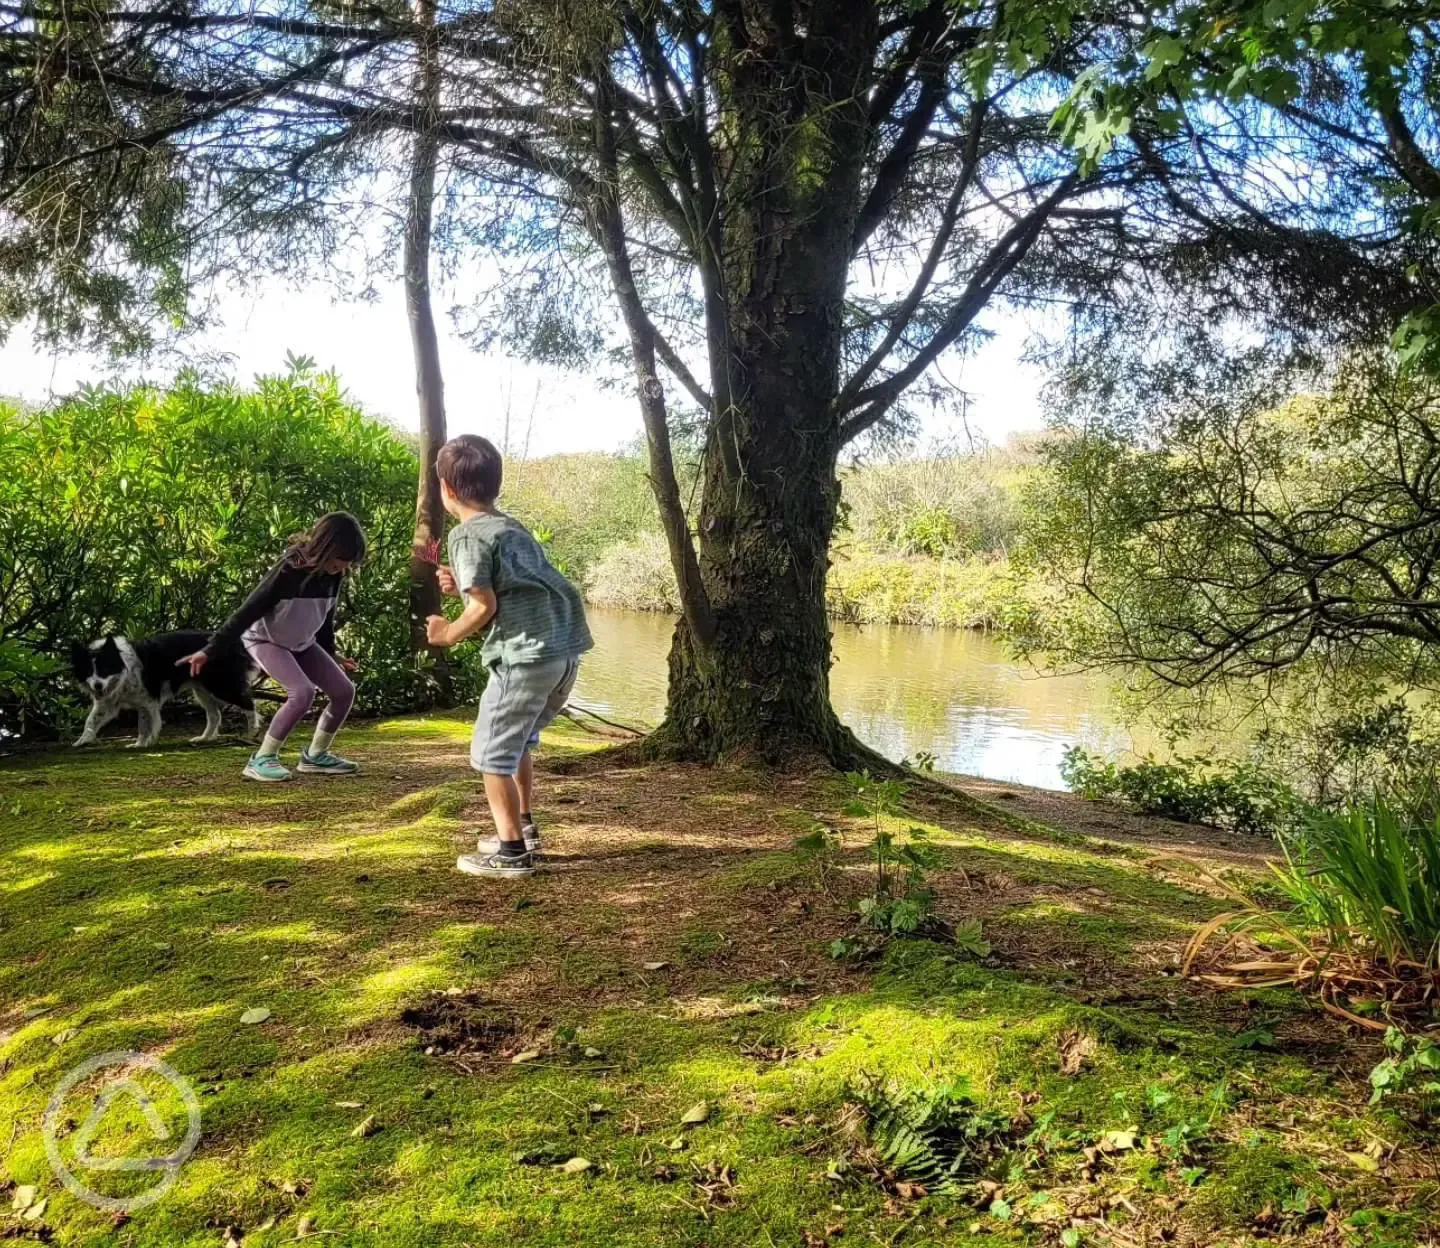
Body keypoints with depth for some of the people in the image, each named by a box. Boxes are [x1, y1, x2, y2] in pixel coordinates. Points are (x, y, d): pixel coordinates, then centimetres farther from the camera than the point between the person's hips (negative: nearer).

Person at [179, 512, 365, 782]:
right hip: (265, 639, -7)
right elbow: (249, 611, -28)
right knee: (302, 692, -28)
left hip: (301, 643, 7)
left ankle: (315, 755, 12)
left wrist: (330, 656, 19)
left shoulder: (333, 575, -10)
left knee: (344, 691, -5)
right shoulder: (290, 570, -30)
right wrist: (209, 650, -28)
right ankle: (261, 759, -14)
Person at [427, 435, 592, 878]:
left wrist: (449, 634, 4)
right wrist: (464, 585, 19)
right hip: (565, 649, 9)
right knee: (517, 741, 26)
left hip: (526, 652, -9)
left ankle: (512, 852, 8)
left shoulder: (467, 534, -5)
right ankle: (523, 830, 36)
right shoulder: (512, 526, 21)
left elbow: (484, 606, -12)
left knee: (492, 753, 5)